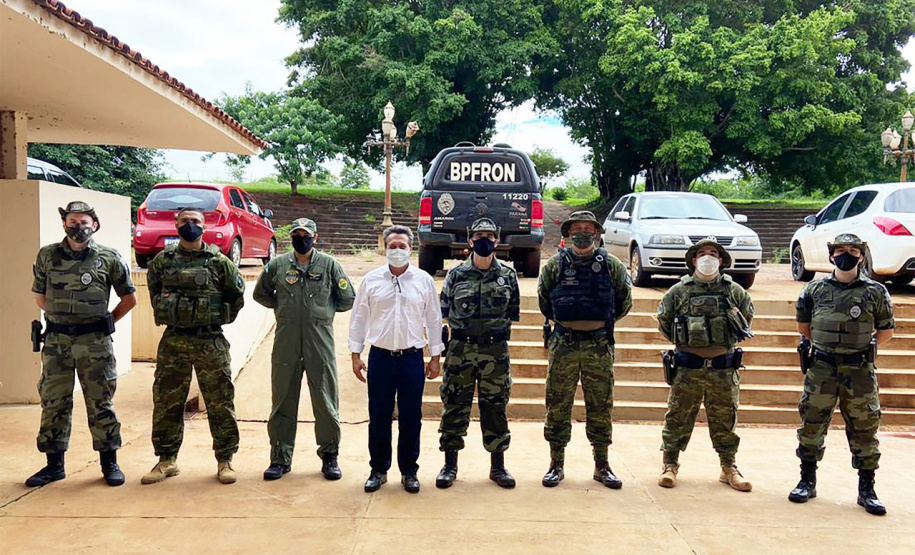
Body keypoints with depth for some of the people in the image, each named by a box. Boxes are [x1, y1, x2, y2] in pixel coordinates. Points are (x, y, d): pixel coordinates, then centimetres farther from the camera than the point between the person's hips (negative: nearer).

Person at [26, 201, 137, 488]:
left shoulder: (109, 258, -1)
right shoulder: (47, 256, 6)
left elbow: (129, 298, 7)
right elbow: (40, 296, 18)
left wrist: (106, 322, 6)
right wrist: (60, 318, 14)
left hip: (95, 342, -2)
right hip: (56, 340, 3)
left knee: (100, 403, 4)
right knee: (53, 403, 9)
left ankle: (109, 462, 14)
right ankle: (54, 464, 21)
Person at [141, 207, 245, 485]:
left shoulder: (218, 262, -2)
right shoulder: (162, 261, 5)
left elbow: (237, 296, 8)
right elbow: (154, 291, 22)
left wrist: (218, 318, 7)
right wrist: (166, 314, 15)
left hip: (210, 342, -2)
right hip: (173, 341, 2)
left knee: (220, 404, 2)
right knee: (166, 402, 8)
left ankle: (225, 460, 14)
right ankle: (167, 460, 22)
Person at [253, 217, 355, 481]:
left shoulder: (329, 265, 2)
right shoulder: (277, 265, 6)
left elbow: (348, 299, 7)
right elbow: (260, 294, 20)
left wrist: (322, 309, 8)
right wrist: (284, 308, 11)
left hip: (320, 342, -1)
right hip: (286, 343, 2)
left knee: (326, 402, 3)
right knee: (283, 402, 8)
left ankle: (329, 456, 17)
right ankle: (280, 458, 19)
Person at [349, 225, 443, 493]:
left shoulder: (424, 280, 4)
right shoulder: (371, 280, 4)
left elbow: (433, 320, 8)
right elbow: (359, 319, 8)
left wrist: (435, 356, 6)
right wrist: (356, 355, 4)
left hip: (412, 358, 0)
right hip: (380, 357, 0)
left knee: (411, 419, 6)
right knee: (379, 418, 6)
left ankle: (409, 471, 20)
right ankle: (378, 470, 21)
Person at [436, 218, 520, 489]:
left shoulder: (508, 276, 5)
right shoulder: (456, 275, 4)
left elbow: (513, 314, 10)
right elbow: (445, 312, 7)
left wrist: (496, 331, 4)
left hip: (496, 351, 0)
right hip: (460, 350, 0)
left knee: (495, 408, 7)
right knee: (454, 406, 4)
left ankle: (498, 466, 19)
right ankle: (450, 465, 16)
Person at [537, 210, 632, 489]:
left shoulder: (611, 265, 3)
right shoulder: (556, 264, 3)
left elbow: (624, 300, 15)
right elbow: (543, 299, 15)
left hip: (599, 345, 0)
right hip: (563, 345, 0)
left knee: (601, 407, 7)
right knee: (557, 406, 3)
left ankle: (602, 465, 19)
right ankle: (556, 464, 15)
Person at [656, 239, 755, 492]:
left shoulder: (734, 291, 4)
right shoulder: (679, 291, 1)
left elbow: (747, 315, 21)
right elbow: (664, 320, 13)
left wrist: (729, 339, 15)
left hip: (724, 369, 1)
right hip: (688, 368, -1)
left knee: (725, 421, 10)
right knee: (678, 420, 4)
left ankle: (729, 468, 23)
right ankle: (670, 465, 16)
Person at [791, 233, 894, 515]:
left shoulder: (875, 292, 2)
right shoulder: (815, 289, 5)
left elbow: (886, 330, 10)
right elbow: (803, 325, 17)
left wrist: (862, 346, 2)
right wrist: (824, 345, 10)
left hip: (860, 371, -1)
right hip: (821, 369, 1)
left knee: (864, 429, 5)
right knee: (812, 426, 5)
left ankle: (867, 490, 17)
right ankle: (807, 481, 19)